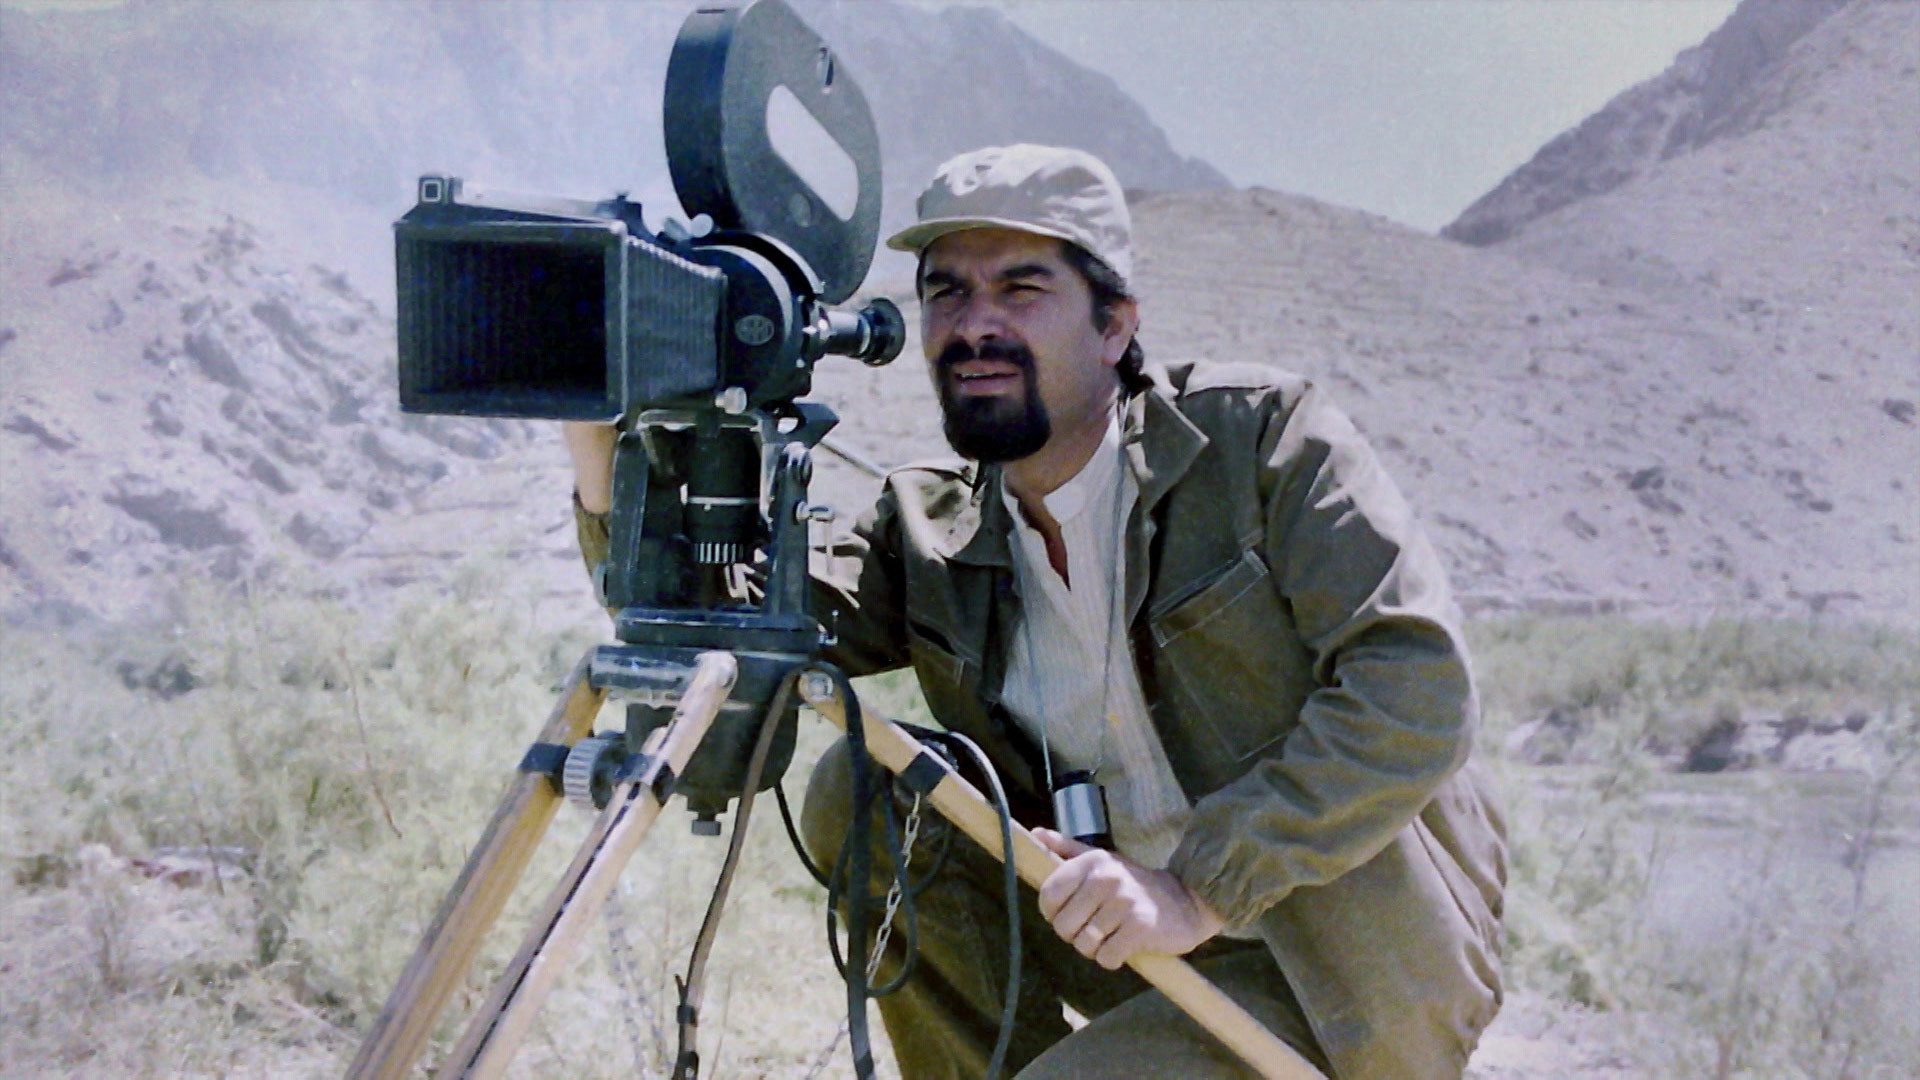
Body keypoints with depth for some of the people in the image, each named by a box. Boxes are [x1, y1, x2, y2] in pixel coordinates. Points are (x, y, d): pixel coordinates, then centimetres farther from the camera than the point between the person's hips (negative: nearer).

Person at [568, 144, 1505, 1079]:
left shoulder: (1262, 434, -12)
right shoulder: (929, 530, 3)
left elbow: (1421, 693, -19)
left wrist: (1199, 886, -25)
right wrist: (606, 468, -26)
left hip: (1353, 965, -5)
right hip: (1165, 955, 5)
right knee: (860, 796, -8)